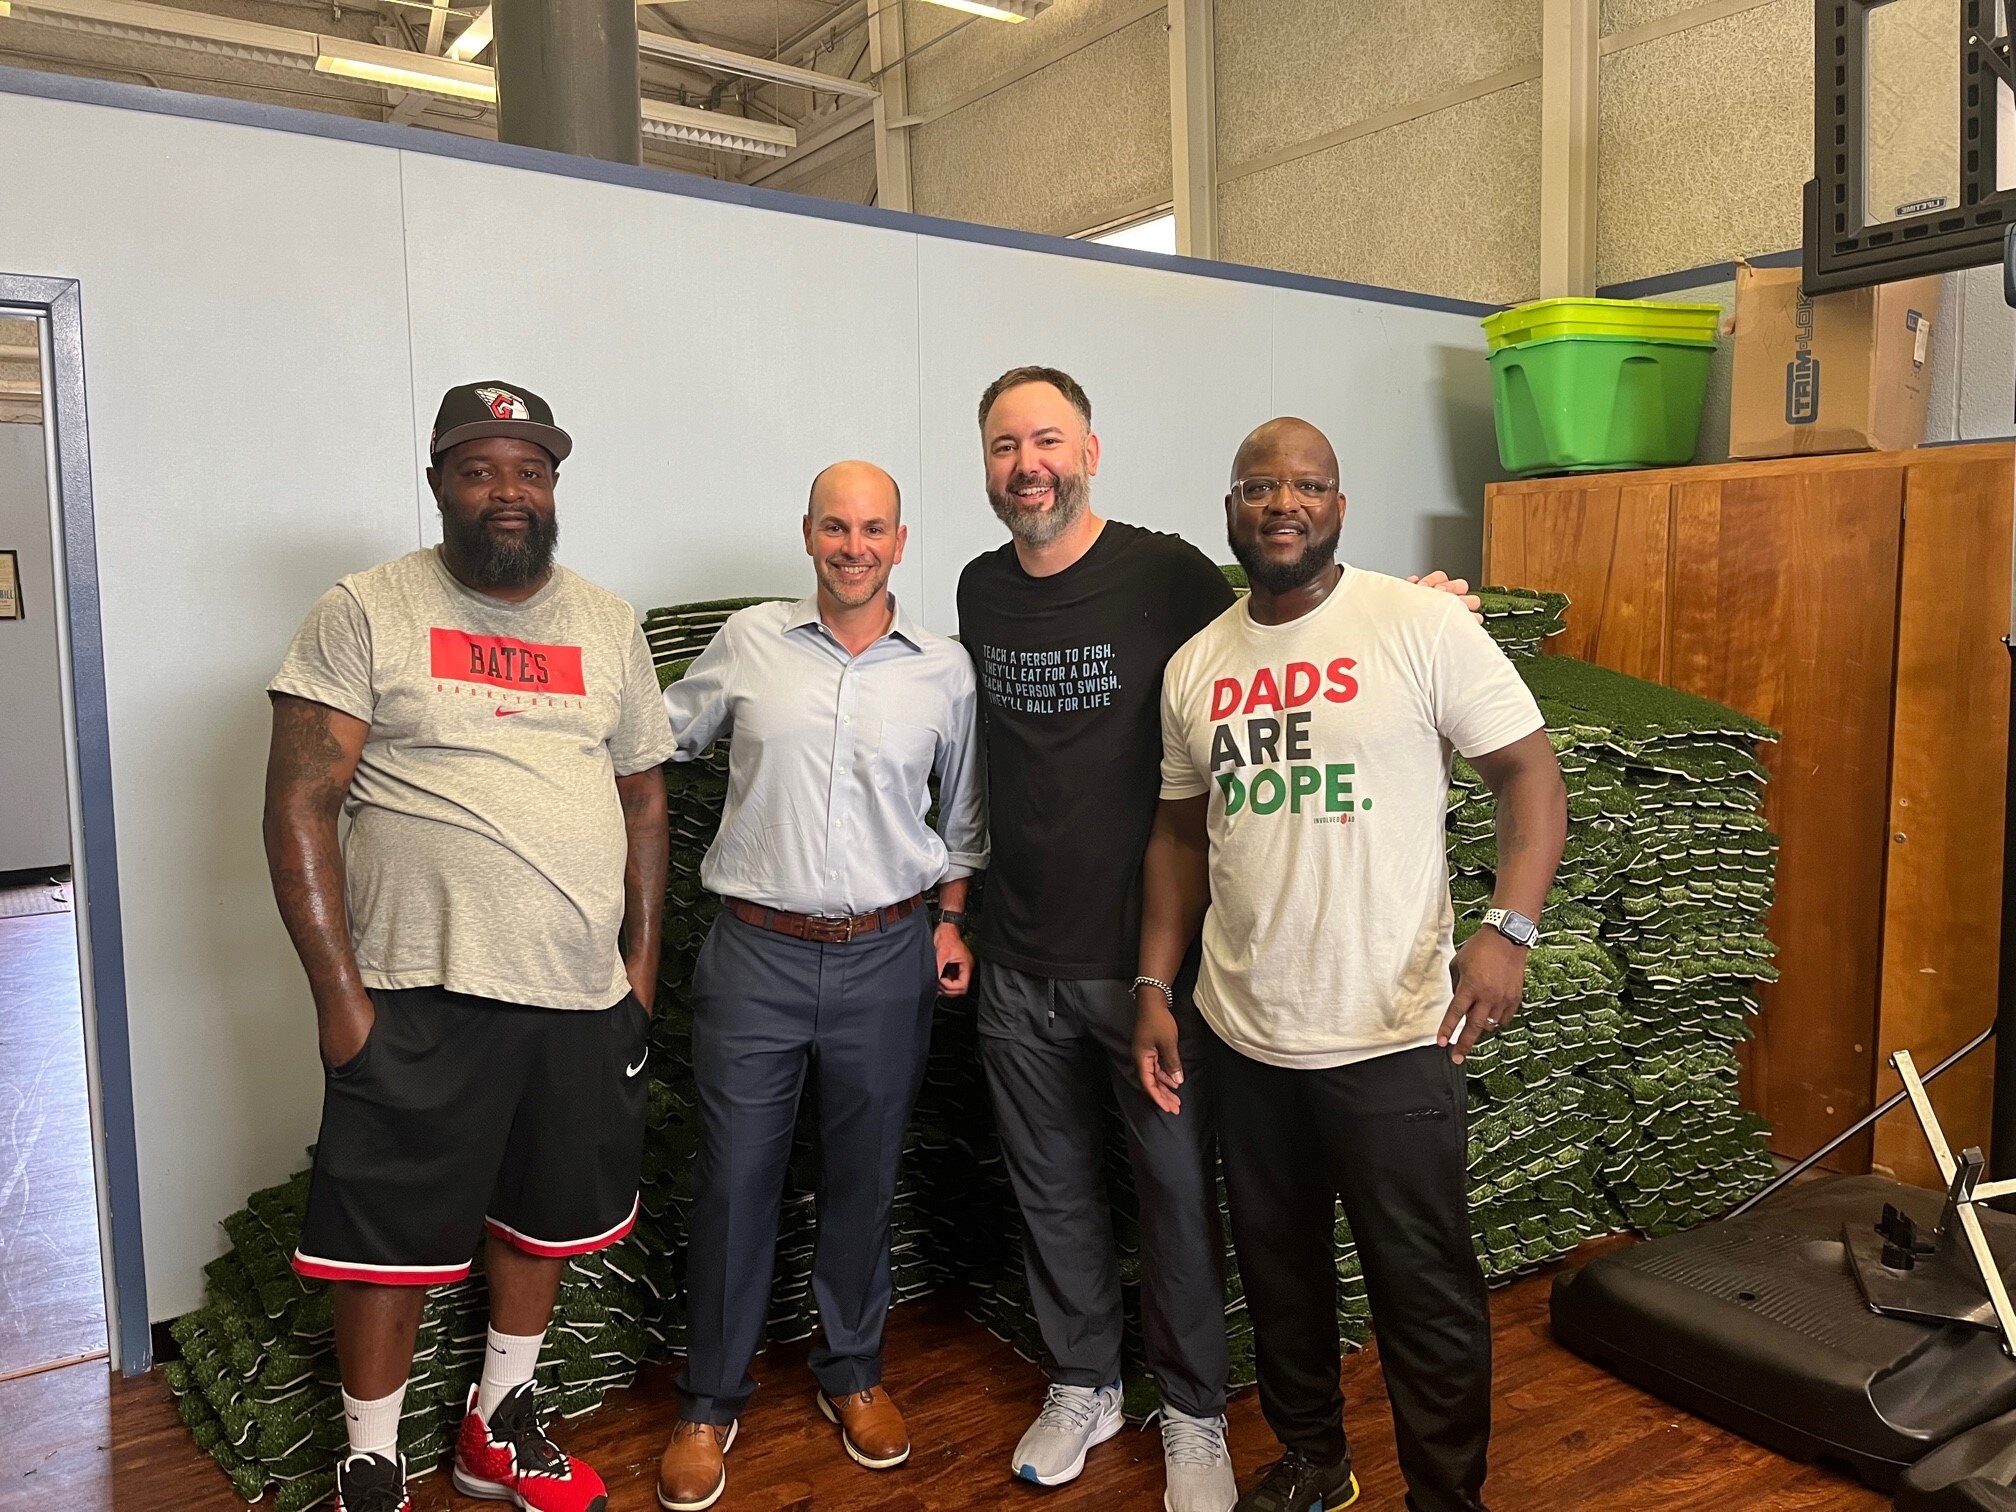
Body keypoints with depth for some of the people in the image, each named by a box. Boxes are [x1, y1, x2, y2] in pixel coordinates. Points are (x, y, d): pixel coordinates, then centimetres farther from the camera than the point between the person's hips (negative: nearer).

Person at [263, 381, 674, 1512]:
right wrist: (339, 993, -12)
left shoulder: (609, 624, 9)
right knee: (392, 1243, 6)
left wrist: (643, 962, 9)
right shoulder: (365, 614, -4)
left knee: (546, 1224, 18)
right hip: (422, 996, -4)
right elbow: (301, 806, -8)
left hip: (585, 997, 5)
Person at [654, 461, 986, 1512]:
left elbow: (964, 812, 12)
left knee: (863, 1179, 14)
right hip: (755, 952, 0)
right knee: (734, 1181, 6)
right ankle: (710, 1403, 25)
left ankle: (852, 1373, 35)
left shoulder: (945, 668, 2)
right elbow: (660, 738, 16)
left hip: (885, 957, 1)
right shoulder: (748, 642, 1)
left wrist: (951, 920, 5)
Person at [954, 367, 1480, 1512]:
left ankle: (1193, 1415, 32)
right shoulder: (981, 591, 4)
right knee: (1054, 1190, 17)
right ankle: (1083, 1387, 39)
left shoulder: (1167, 575, -11)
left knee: (1178, 1194, 10)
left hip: (1148, 955, -4)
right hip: (1021, 965, 4)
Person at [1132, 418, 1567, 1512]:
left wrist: (1508, 927, -21)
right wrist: (1155, 988, 9)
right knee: (1278, 1270, 20)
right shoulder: (1194, 668, 6)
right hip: (1241, 1036, 5)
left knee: (1425, 1291, 7)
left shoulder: (1421, 626, -8)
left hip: (1391, 1036, -4)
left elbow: (1528, 769, -7)